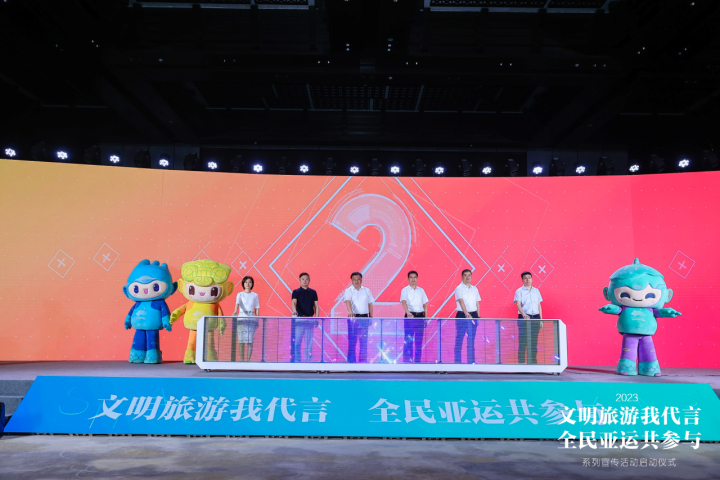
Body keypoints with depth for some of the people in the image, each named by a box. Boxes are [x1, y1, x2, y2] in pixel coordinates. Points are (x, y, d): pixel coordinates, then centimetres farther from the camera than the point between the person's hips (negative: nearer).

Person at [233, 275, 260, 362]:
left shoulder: (255, 295, 9)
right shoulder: (240, 294, 5)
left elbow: (257, 308, 9)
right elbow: (237, 303, -13)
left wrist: (257, 320, 2)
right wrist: (235, 311, -33)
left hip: (251, 319, 1)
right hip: (241, 318, -1)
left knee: (250, 341, -4)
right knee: (241, 341, -1)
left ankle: (248, 360, 0)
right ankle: (242, 360, 5)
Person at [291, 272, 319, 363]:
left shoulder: (313, 292, 10)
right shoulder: (296, 292, 2)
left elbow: (316, 306, 11)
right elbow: (294, 302, -14)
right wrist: (294, 310, -35)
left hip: (310, 319, 2)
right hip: (299, 319, -2)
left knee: (309, 342, 5)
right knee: (297, 342, -2)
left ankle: (308, 360, 11)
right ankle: (296, 360, 5)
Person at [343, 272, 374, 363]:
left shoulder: (367, 290, 10)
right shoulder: (349, 291, -1)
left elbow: (370, 304, 14)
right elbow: (348, 302, -18)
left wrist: (371, 317, 8)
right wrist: (350, 312, -36)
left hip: (364, 317, 3)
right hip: (353, 317, -3)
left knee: (364, 340, 4)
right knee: (352, 340, -1)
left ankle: (363, 361, 11)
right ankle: (351, 361, 6)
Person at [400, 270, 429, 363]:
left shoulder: (421, 290, 12)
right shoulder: (405, 290, -1)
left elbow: (425, 305, 15)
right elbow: (404, 302, -17)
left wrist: (425, 317, 7)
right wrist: (408, 313, -35)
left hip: (420, 316, 4)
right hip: (410, 316, -4)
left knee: (419, 341, 7)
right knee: (408, 340, -4)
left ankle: (417, 361, 14)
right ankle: (407, 361, 0)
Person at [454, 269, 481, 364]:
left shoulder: (475, 289, 12)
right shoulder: (459, 288, -5)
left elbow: (477, 304, 16)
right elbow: (461, 302, -19)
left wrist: (478, 316, 8)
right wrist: (467, 314, -31)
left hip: (473, 316, 5)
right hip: (462, 315, -5)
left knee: (471, 340, 8)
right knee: (459, 339, -2)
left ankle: (471, 361, 13)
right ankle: (457, 361, 2)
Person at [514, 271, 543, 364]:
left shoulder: (536, 291, 13)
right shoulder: (519, 291, -1)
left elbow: (539, 306, 16)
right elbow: (518, 304, -14)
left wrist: (541, 319, 11)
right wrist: (524, 315, -31)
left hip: (535, 318, 4)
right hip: (524, 318, -4)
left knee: (533, 342, 7)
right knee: (522, 342, -4)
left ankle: (532, 362, 14)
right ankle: (521, 362, 0)